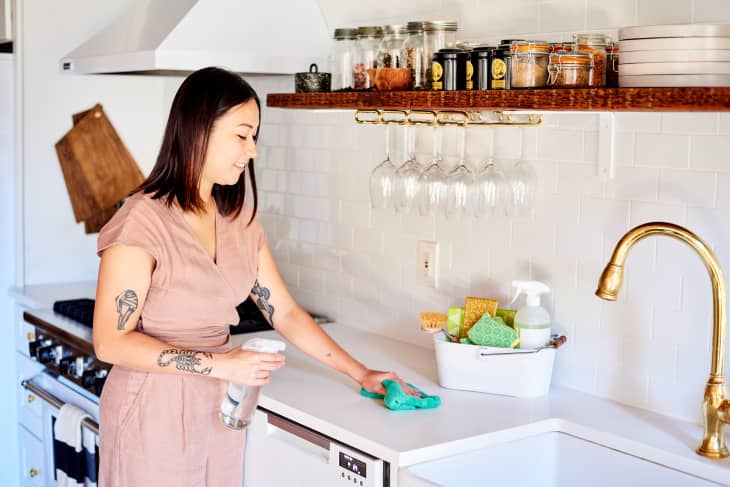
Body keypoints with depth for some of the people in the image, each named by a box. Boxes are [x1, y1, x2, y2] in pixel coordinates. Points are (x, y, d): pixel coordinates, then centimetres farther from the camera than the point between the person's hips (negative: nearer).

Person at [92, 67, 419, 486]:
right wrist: (219, 364, -24)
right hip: (156, 410, -6)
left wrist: (361, 373, 4)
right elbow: (111, 342, -18)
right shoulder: (143, 221, -17)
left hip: (221, 408, 6)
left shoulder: (239, 219, 4)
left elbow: (285, 312, 8)